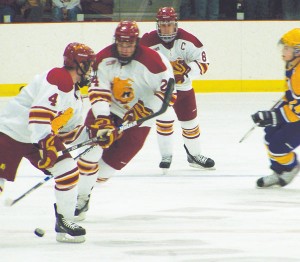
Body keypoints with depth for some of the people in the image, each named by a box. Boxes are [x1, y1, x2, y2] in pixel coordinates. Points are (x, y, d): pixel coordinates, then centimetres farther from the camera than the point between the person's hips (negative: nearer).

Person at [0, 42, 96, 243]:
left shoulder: (74, 94, 11)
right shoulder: (57, 80, -22)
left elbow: (71, 130, 18)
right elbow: (39, 113, -33)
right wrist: (45, 143, -39)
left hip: (41, 136, 9)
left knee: (69, 171, -6)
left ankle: (64, 223, 2)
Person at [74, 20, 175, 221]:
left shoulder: (152, 61, -22)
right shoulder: (104, 59, -11)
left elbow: (168, 90, -16)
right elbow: (98, 91, -13)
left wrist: (145, 110, -22)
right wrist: (102, 118, -27)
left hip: (138, 116, -2)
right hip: (109, 111, 2)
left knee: (115, 159, -6)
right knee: (90, 148, -15)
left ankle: (86, 190, 15)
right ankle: (79, 198, -6)